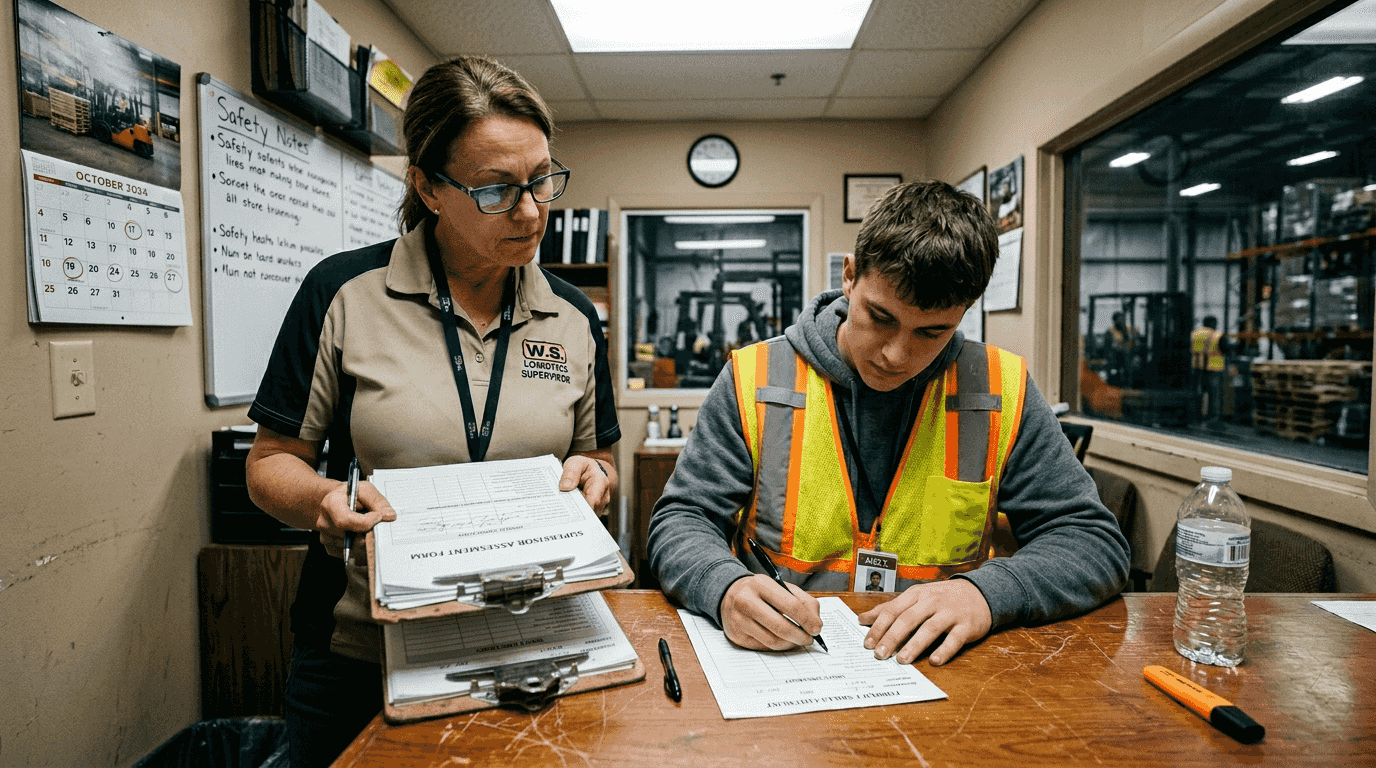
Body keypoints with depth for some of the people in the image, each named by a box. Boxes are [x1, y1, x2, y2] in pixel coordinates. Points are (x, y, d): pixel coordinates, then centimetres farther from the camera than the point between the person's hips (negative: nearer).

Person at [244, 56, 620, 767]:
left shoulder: (573, 318, -1)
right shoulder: (345, 293, -10)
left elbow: (599, 465, 8)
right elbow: (270, 464, -3)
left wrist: (590, 477, -14)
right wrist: (322, 499, -24)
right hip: (358, 661, -1)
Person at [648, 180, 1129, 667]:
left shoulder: (1001, 391, -3)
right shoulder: (755, 379, -6)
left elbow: (1097, 540, 0)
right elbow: (680, 522, -4)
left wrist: (986, 591, -18)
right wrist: (727, 586, -25)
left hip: (932, 669, 1)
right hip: (776, 661, 0)